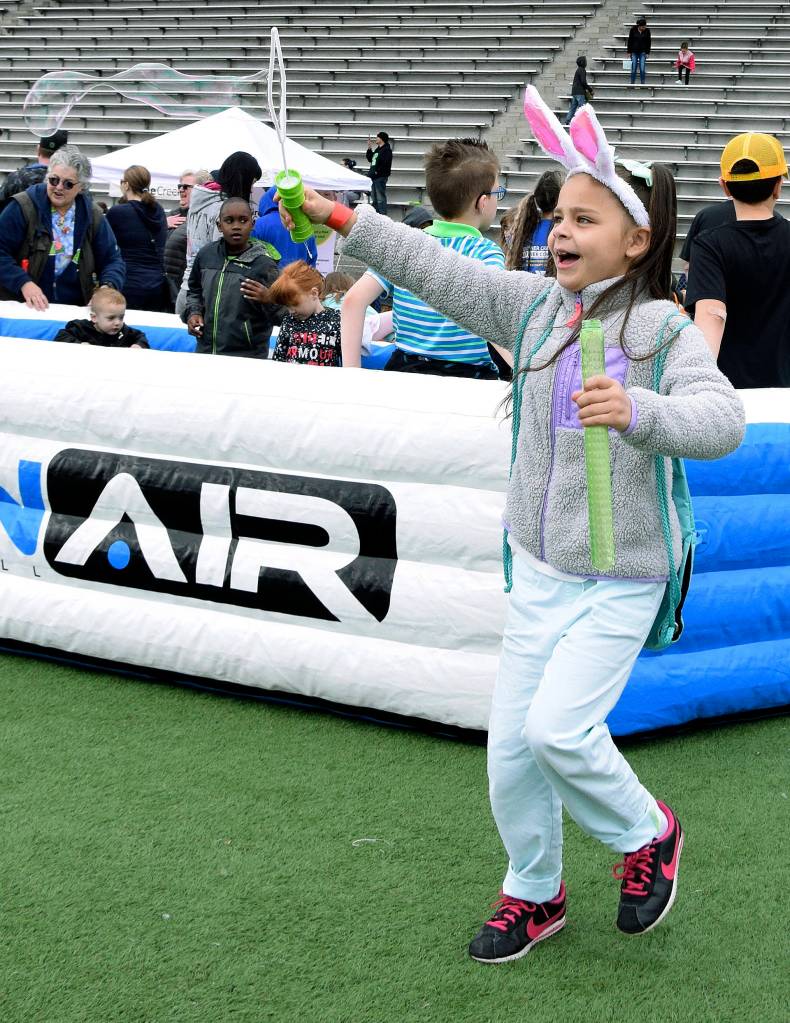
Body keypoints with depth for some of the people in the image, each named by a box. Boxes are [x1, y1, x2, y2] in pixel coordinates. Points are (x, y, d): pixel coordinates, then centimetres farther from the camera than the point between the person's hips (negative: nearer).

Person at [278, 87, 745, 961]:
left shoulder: (663, 329, -14)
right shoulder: (535, 306, 1)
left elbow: (722, 417, -28)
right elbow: (437, 272, -1)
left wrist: (638, 410, -45)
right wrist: (344, 220, -8)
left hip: (621, 578, -5)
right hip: (538, 568, 6)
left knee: (559, 725, -15)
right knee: (510, 740, 8)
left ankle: (646, 834, 14)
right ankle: (534, 893, 29)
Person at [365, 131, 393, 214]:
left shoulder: (386, 150, -9)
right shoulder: (377, 149, 20)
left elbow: (385, 163, -19)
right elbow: (369, 159, 24)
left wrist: (378, 171, -18)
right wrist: (369, 148, 15)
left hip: (380, 177, -10)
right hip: (373, 177, 10)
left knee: (381, 199, -11)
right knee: (374, 199, 14)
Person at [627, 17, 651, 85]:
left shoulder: (647, 31, -3)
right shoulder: (633, 30, -5)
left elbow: (648, 42, 3)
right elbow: (630, 41, 1)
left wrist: (648, 53, 0)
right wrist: (629, 52, -1)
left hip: (642, 52, 0)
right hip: (634, 52, 0)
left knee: (642, 69, -8)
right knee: (633, 69, -1)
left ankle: (643, 83, -1)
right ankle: (632, 83, 7)